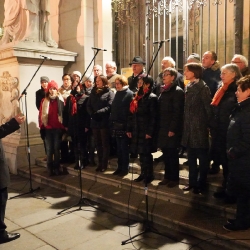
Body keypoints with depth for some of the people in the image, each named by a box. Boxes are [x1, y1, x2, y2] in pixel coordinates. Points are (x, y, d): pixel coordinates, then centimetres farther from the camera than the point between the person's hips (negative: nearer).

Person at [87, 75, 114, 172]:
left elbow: (109, 106, -13)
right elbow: (88, 105, 11)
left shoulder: (109, 92, -1)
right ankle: (100, 163, 18)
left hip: (105, 122, -6)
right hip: (95, 121, 6)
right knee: (98, 144, 10)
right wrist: (92, 114, -8)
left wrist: (98, 113, -22)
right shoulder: (93, 92, 17)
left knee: (105, 144, 1)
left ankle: (104, 164, 7)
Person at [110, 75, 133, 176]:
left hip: (124, 125, -7)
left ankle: (125, 168, 11)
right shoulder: (117, 94, 15)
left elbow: (131, 110, -13)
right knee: (119, 147, 12)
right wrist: (112, 122, 10)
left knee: (124, 148, 0)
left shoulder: (129, 94, -8)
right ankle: (120, 167, 21)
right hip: (116, 125, 7)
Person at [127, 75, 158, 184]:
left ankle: (149, 175, 14)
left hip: (146, 131, -7)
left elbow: (153, 117, -14)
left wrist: (150, 132, -19)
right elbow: (131, 114, 13)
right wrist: (129, 129, 10)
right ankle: (143, 173, 24)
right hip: (137, 131, 7)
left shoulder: (152, 97, -9)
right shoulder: (137, 97, 13)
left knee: (146, 154, 0)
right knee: (141, 153, 13)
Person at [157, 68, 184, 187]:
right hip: (162, 128, 7)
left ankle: (174, 178, 13)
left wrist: (173, 129, -19)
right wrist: (158, 127, 11)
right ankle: (167, 176, 23)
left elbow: (177, 112, -15)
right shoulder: (163, 90, 15)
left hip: (171, 129, -7)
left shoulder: (178, 91, -9)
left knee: (172, 154, 1)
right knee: (166, 153, 12)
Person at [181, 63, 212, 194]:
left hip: (199, 126, -7)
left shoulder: (203, 87, -10)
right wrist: (185, 123, 10)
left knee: (202, 156, 5)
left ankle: (201, 183, 17)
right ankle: (192, 182, 26)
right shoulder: (188, 87, 10)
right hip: (189, 126, 7)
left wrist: (208, 125, -10)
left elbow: (207, 107, -10)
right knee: (191, 156, 14)